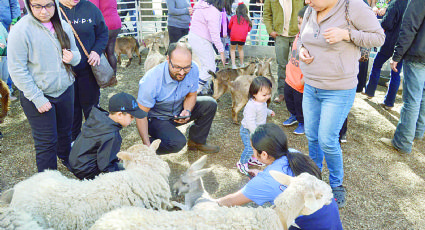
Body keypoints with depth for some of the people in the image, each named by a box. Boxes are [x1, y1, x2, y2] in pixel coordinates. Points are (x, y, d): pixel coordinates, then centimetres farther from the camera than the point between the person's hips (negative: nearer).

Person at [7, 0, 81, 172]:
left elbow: (76, 53, 12)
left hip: (65, 90, 5)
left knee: (65, 132, 22)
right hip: (36, 95, -5)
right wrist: (37, 99, -17)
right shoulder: (21, 30, -16)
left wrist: (72, 56, -13)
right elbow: (17, 70, -15)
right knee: (46, 142, 3)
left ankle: (66, 159, 50)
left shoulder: (63, 25, 0)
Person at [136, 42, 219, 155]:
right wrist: (147, 145, -28)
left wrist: (187, 111, -21)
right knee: (178, 142, -30)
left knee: (210, 104, -10)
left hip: (179, 112, 6)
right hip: (156, 118, -5)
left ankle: (197, 141, 8)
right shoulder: (152, 79, -33)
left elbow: (191, 95, 1)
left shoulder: (193, 69, -18)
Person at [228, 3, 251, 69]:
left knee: (232, 49, 13)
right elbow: (249, 29, 10)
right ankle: (242, 64, 27)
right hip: (243, 37, 2)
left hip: (234, 36, -2)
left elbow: (229, 26, 11)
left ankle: (233, 64, 1)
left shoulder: (234, 17, 0)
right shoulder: (247, 19, 4)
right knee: (240, 49, 22)